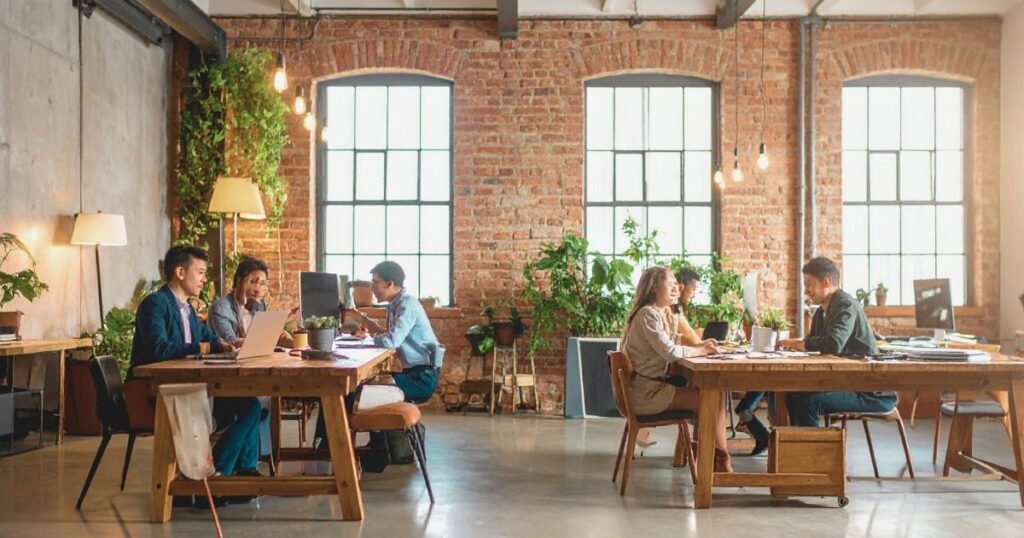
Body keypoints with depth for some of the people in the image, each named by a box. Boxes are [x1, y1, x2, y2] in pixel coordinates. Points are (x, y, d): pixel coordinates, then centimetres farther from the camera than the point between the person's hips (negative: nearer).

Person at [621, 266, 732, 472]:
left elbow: (668, 349, 13)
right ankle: (721, 462, 2)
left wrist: (699, 346, 0)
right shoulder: (648, 314, -15)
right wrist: (701, 350, -9)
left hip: (650, 387, 9)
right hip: (644, 393, -9)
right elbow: (670, 352, -23)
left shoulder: (659, 313, 16)